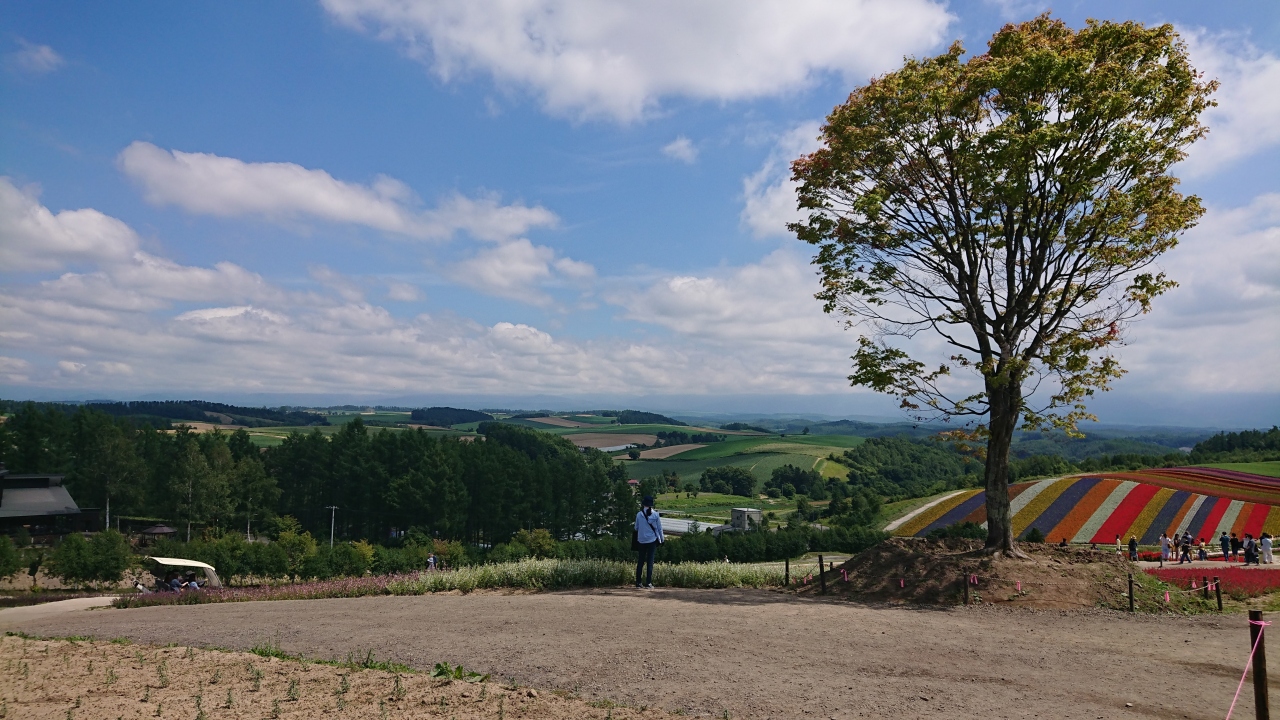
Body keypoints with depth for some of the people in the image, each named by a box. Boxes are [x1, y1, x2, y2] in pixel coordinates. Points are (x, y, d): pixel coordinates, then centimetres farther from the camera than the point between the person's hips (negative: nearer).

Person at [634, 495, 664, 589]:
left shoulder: (639, 515, -7)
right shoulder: (656, 515, -7)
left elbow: (636, 528, 2)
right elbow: (659, 528, 1)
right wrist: (662, 539, 12)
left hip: (641, 541, 1)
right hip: (652, 540, 0)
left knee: (640, 562, 10)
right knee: (650, 562, 4)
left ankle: (638, 582, 10)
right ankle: (648, 582, 0)